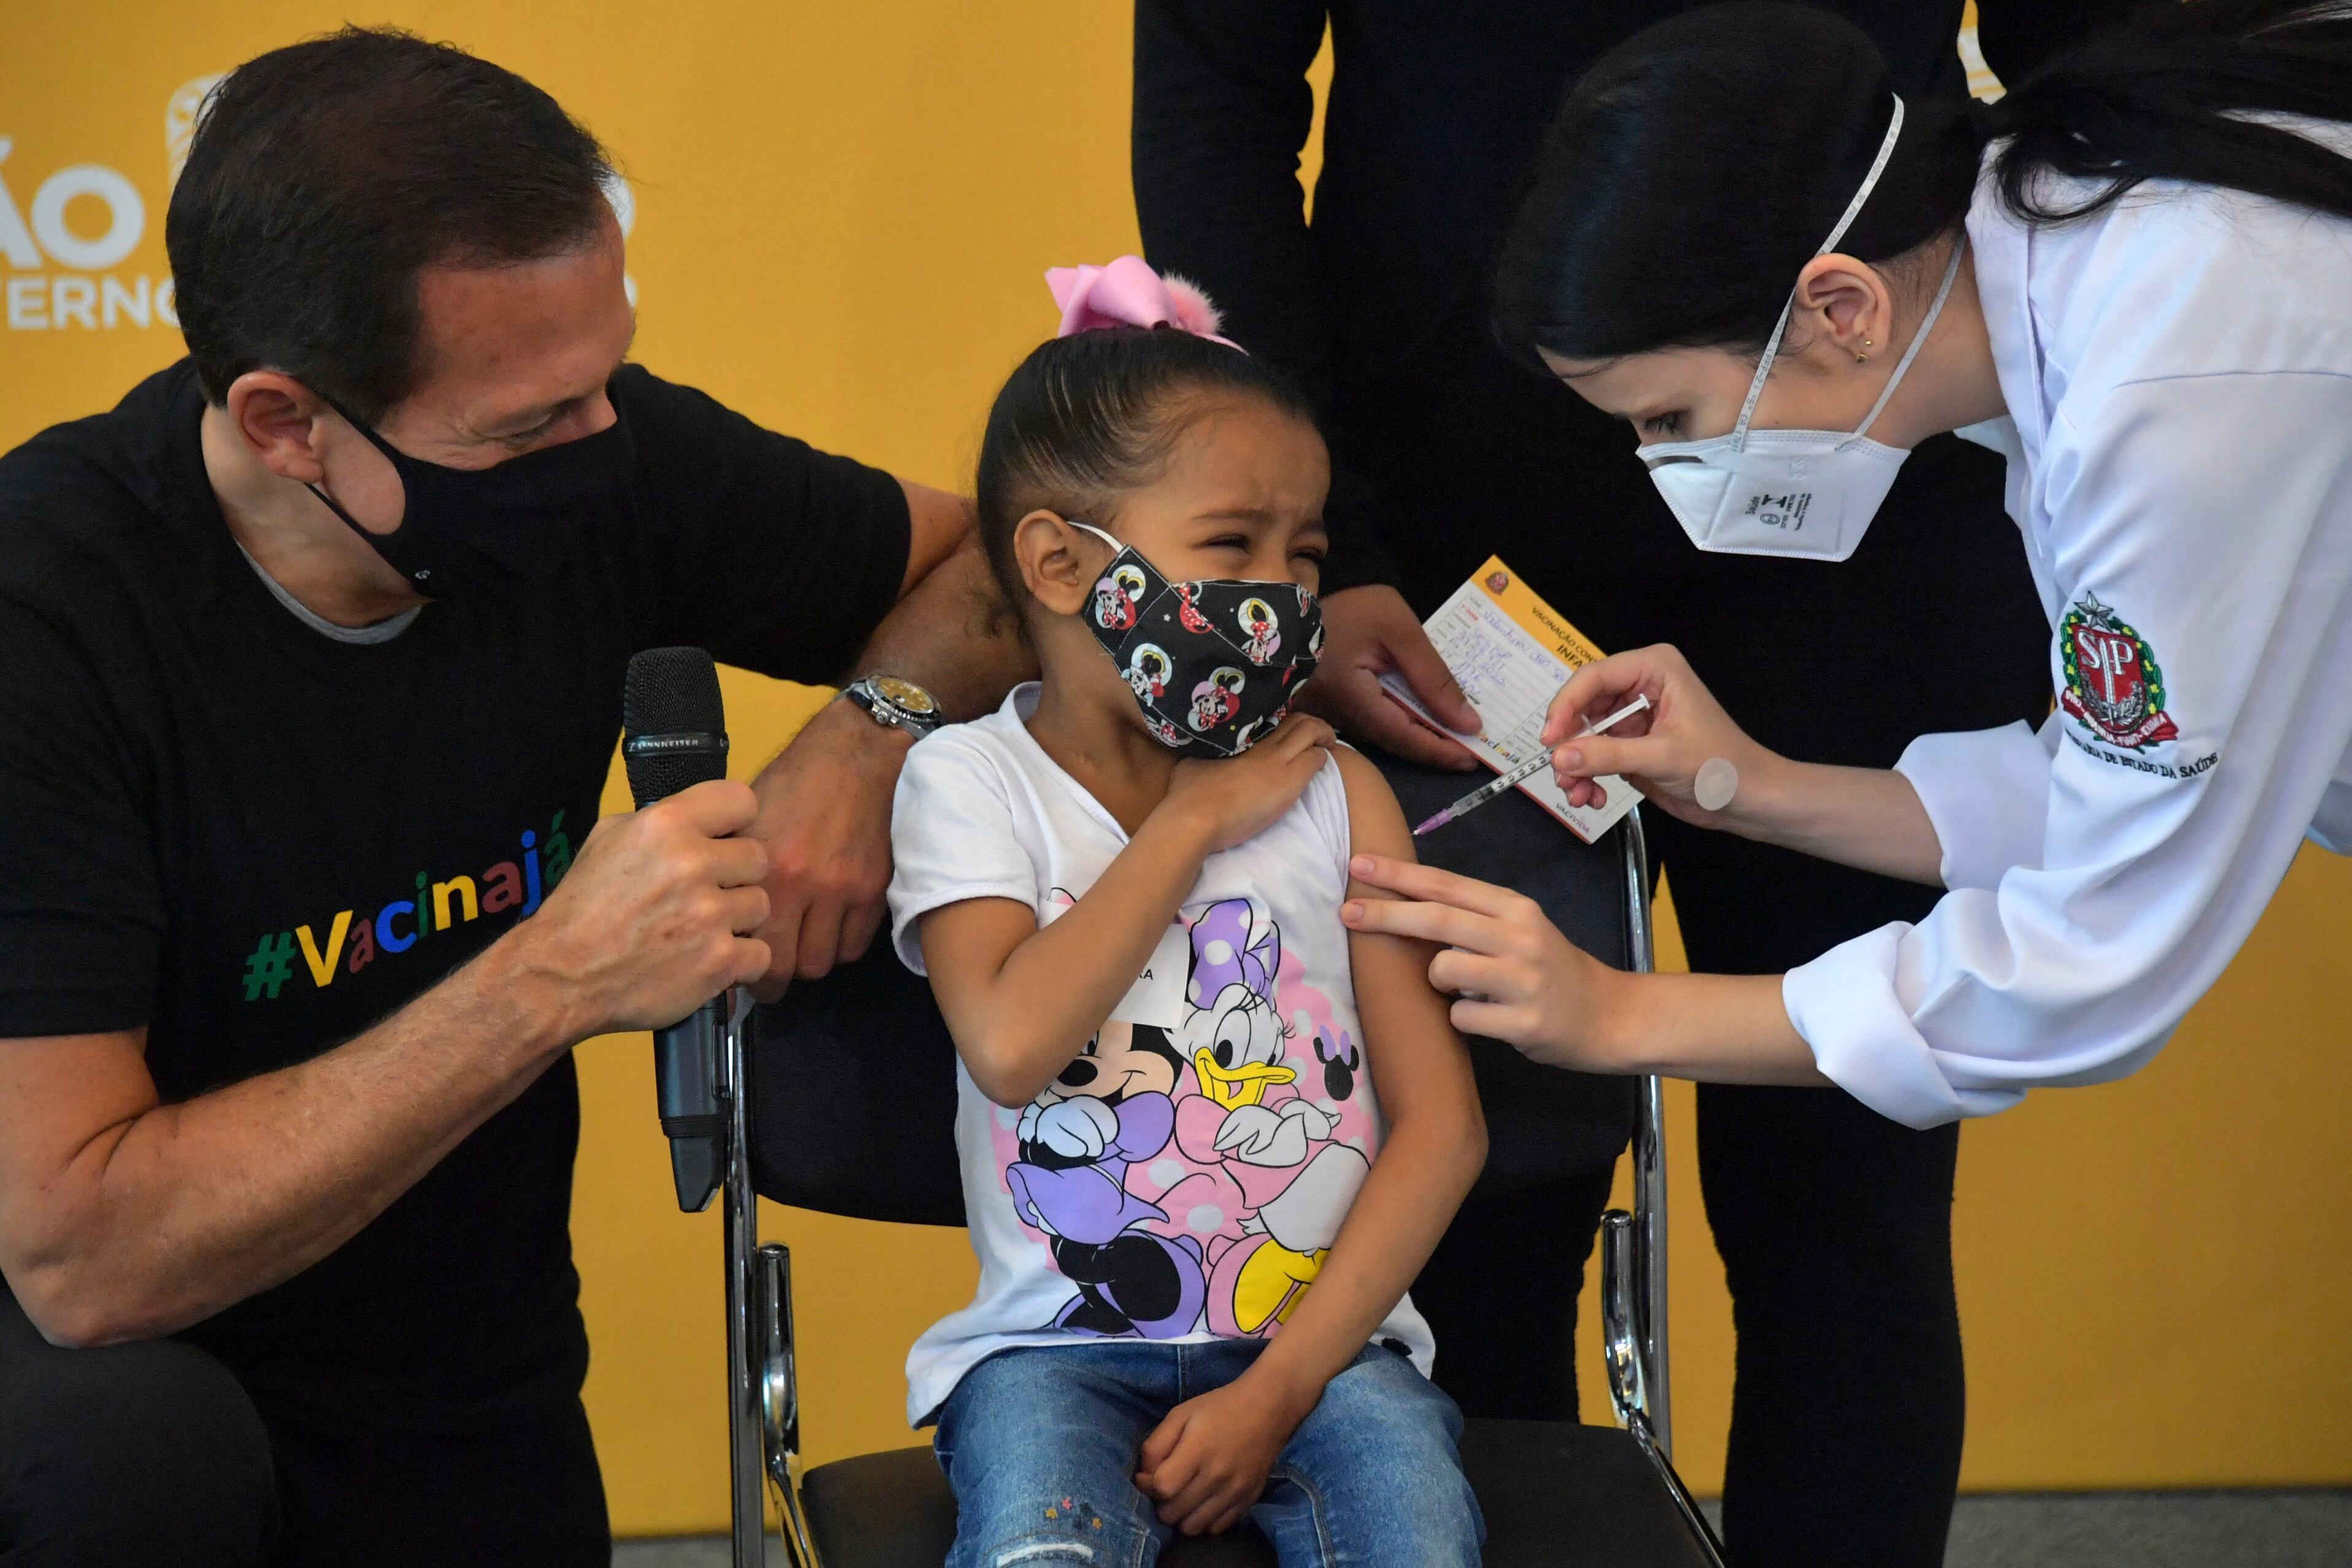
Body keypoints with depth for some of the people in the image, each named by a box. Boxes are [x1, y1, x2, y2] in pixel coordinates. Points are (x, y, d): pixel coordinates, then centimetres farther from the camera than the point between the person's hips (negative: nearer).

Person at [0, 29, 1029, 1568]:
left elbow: (987, 563, 8)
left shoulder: (600, 460, -10)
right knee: (132, 1439, -34)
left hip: (475, 1409, 4)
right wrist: (556, 984, -30)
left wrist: (863, 740, -15)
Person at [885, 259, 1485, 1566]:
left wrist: (1280, 1387, -9)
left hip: (1323, 1329, 2)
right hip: (1058, 1345, -2)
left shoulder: (1335, 791, 5)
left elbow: (1441, 1118, 1)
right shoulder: (972, 783, 0)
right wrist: (1193, 821, -10)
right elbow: (1013, 1047, -18)